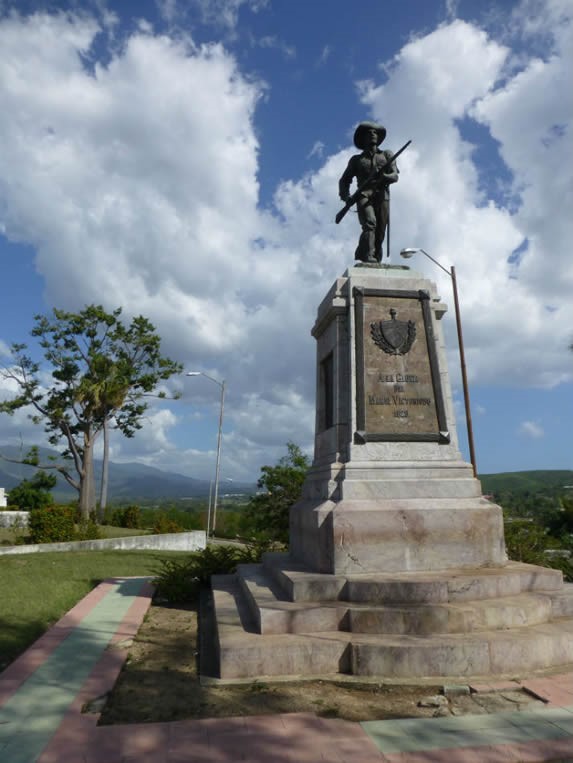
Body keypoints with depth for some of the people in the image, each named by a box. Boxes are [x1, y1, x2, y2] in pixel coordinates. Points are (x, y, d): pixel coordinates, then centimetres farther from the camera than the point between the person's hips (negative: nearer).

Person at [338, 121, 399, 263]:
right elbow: (344, 180, 20)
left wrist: (384, 177, -14)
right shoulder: (356, 159, 24)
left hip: (382, 196, 2)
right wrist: (345, 196, -2)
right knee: (370, 224, -28)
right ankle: (368, 257, -40)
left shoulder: (387, 155, 25)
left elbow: (395, 176, 10)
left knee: (380, 233, -9)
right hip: (364, 195, -2)